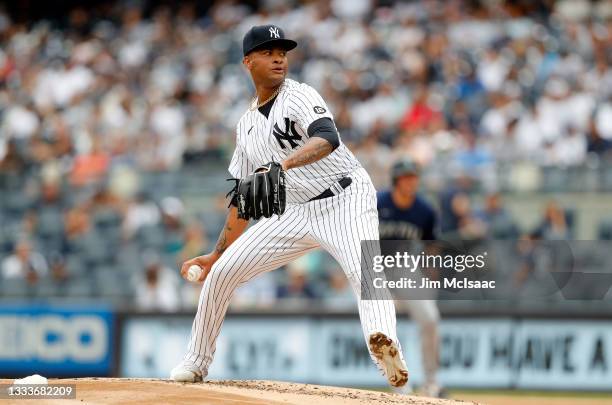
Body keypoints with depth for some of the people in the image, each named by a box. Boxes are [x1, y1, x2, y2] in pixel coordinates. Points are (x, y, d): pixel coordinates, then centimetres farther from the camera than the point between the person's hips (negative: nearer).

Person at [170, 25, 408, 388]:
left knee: (364, 270, -36)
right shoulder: (247, 125, 12)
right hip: (300, 211, 7)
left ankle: (386, 348, -60)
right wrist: (217, 254, 19)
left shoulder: (298, 96, -9)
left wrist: (284, 164, -48)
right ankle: (196, 364, 19)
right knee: (222, 271, 2)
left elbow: (328, 138, -32)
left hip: (346, 200, -7)